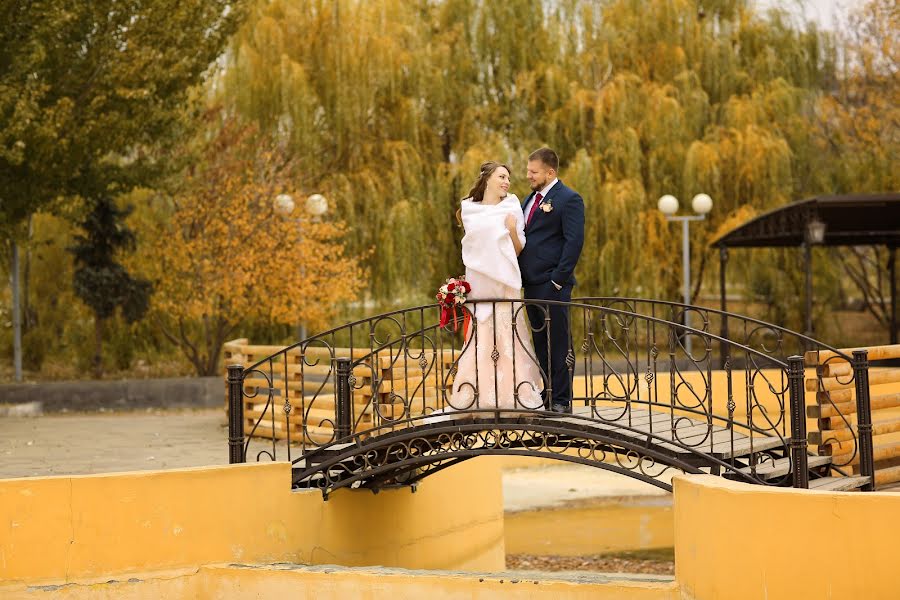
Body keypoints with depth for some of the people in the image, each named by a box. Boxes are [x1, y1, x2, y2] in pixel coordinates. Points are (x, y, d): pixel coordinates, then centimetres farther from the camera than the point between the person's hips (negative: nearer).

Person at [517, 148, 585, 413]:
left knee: (558, 342, -4)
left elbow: (574, 241, -14)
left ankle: (562, 400, 1)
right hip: (531, 284, 8)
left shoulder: (568, 199, -8)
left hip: (552, 284, -8)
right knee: (541, 341, 12)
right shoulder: (531, 199, 18)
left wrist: (558, 279, -18)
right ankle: (548, 395, 18)